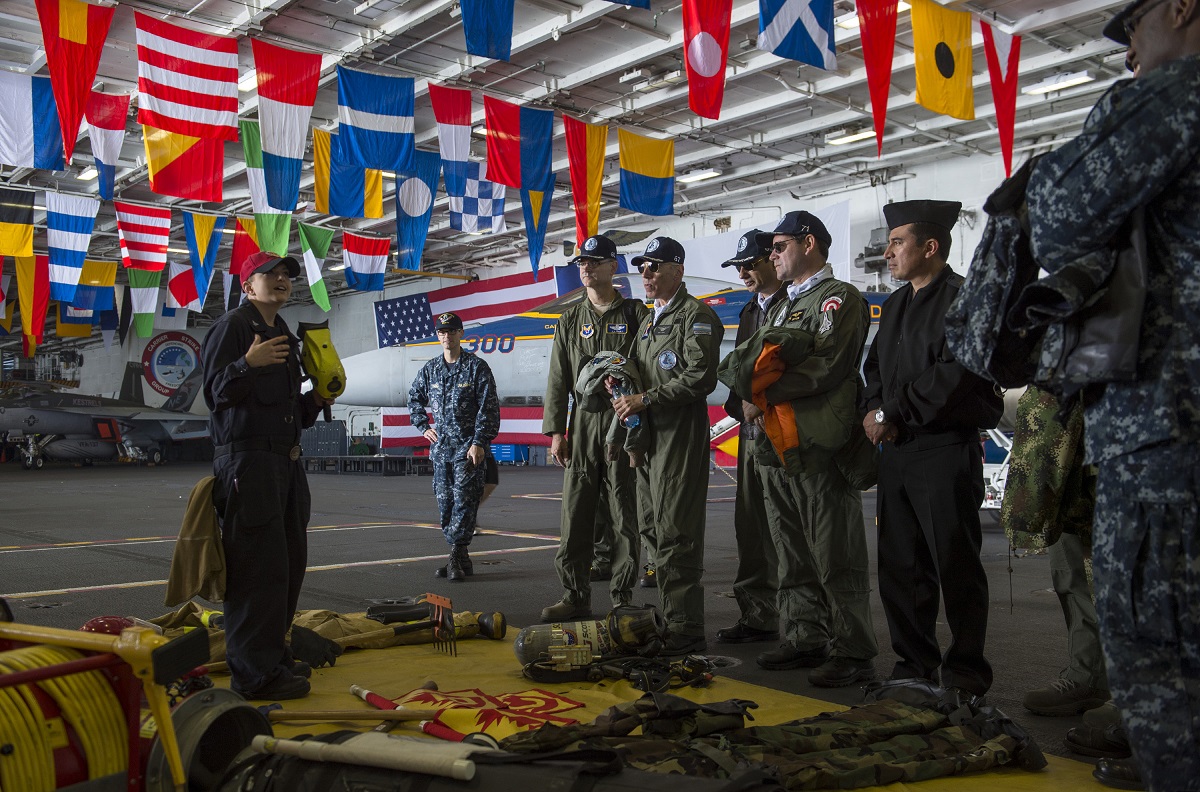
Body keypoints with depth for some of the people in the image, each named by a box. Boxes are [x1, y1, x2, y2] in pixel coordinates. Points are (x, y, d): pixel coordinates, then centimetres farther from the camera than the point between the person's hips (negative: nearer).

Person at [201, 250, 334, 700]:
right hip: (247, 460, -10)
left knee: (289, 562, 14)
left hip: (285, 461, 10)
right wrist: (247, 364, -30)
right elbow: (215, 392, -14)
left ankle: (274, 654, 26)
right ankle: (255, 672, -5)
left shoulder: (286, 338, 23)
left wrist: (317, 400, 9)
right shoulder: (232, 327, -4)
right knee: (259, 566, -11)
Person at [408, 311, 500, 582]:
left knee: (464, 499, -10)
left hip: (468, 445, -5)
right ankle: (460, 559, 12)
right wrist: (423, 426, 18)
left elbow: (488, 408, -7)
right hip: (440, 446, 5)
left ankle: (456, 556, -9)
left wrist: (479, 442, -13)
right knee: (445, 501, 5)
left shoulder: (476, 367, -3)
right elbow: (414, 398, 29)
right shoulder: (430, 369, 11)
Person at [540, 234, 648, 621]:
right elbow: (558, 379, 12)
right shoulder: (570, 319, 14)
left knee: (624, 514, 1)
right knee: (575, 514, 3)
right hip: (582, 424, 3)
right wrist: (556, 431, 4)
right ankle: (575, 596, 12)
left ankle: (622, 596, 11)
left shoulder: (635, 314, 5)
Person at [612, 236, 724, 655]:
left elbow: (700, 378, -17)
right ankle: (669, 621, 21)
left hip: (681, 435, -9)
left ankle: (686, 630, -3)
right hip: (647, 436, 9)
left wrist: (645, 400, -16)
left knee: (675, 535, -9)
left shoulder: (697, 315, -6)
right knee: (655, 533, 11)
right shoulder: (648, 322, 22)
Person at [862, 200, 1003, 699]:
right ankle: (914, 663, 23)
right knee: (899, 566, 11)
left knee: (956, 568, 0)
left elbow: (953, 376, -19)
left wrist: (892, 413, -13)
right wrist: (875, 410, -1)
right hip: (896, 451, 8)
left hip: (945, 450, -8)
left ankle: (966, 672, 14)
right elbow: (875, 367, 19)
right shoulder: (895, 304, 18)